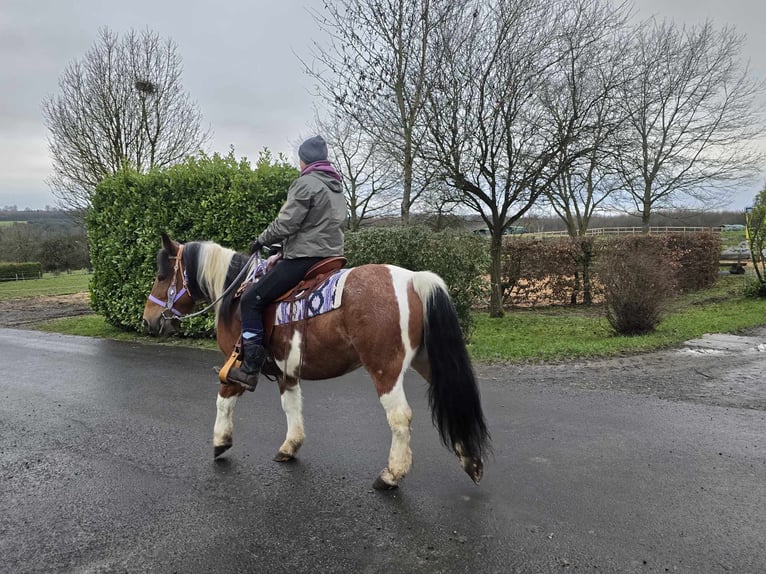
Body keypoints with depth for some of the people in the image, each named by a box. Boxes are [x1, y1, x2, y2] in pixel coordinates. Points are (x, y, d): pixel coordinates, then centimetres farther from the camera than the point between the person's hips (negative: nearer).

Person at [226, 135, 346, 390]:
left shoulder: (305, 183, -11)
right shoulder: (337, 187, 17)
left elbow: (285, 224, -16)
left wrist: (261, 240, 2)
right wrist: (284, 244, 24)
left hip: (304, 258, -10)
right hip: (331, 255, 10)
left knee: (252, 299, -5)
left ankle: (250, 369, -8)